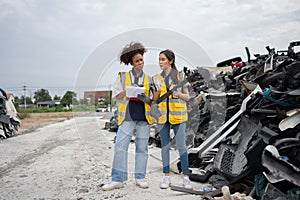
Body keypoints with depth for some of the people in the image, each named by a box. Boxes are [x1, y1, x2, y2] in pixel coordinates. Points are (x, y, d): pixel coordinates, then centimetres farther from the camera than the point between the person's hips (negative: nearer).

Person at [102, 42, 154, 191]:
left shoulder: (148, 79, 14)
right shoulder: (123, 76, 9)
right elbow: (116, 96, 5)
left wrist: (143, 96, -7)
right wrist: (127, 91, -11)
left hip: (144, 117, 2)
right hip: (127, 117, -1)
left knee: (142, 148, 5)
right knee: (120, 147, -8)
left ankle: (140, 177, 15)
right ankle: (118, 180, -1)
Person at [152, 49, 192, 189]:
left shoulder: (180, 76, 2)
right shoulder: (156, 78, 9)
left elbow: (187, 97, 5)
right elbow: (155, 99, 9)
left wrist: (177, 93, -13)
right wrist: (158, 90, -10)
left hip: (178, 115, -2)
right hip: (162, 115, 3)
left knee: (181, 146, -3)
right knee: (165, 146, 7)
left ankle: (186, 177, 8)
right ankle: (166, 177, 16)